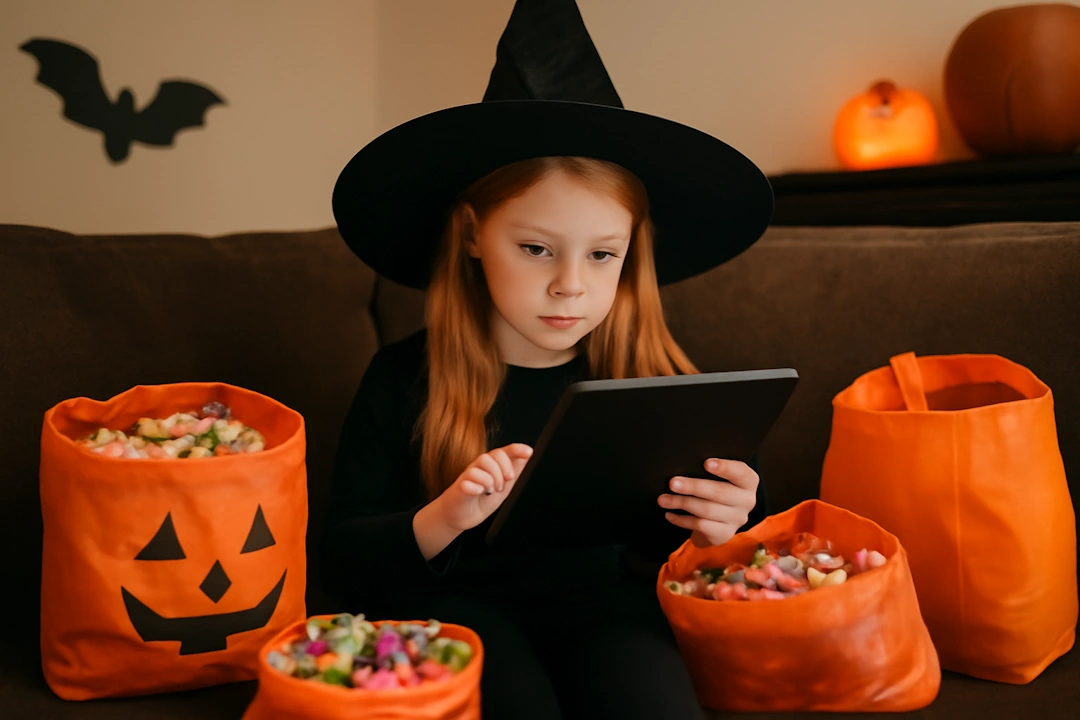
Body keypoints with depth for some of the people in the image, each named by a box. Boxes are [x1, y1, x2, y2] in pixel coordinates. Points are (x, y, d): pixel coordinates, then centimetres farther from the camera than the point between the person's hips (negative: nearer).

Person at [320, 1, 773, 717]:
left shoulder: (658, 378, -2)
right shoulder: (404, 381, -5)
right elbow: (342, 564, -3)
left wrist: (723, 526, -17)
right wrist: (443, 519, -23)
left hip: (602, 597, 1)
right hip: (456, 597, 0)